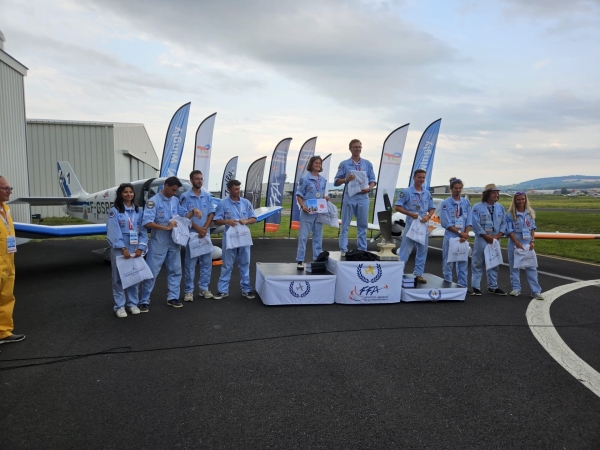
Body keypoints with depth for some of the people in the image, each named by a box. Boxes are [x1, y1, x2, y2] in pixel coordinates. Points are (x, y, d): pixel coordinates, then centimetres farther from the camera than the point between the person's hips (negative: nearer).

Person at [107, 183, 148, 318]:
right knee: (119, 278, 1)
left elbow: (143, 231, 5)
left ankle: (133, 304, 20)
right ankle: (119, 306, 9)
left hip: (135, 248, 4)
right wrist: (123, 248, -17)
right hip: (119, 249, -3)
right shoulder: (114, 211, -3)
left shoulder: (139, 211, 8)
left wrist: (140, 248, -6)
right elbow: (113, 232, -10)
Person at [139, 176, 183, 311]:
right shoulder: (154, 201, -12)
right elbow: (147, 222, -21)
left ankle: (173, 297, 23)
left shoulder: (176, 200, 7)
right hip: (159, 242, -6)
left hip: (174, 241, 6)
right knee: (152, 271, 1)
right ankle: (144, 301, 11)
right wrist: (166, 227, -24)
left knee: (175, 270, 11)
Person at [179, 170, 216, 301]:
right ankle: (189, 291, 9)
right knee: (190, 263, 1)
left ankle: (204, 288, 19)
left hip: (206, 234, 4)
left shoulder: (207, 195, 7)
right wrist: (198, 229, -14)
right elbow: (184, 216, -9)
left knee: (207, 262, 8)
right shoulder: (185, 196, -5)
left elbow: (211, 213, 5)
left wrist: (205, 228, -9)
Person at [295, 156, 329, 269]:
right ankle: (300, 260, 1)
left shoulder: (323, 180, 11)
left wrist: (325, 197, -2)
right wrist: (302, 206, -18)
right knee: (303, 236, -3)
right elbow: (299, 195, -4)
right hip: (308, 211, -5)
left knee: (318, 237, 10)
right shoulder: (305, 179, -4)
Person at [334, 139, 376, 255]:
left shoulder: (367, 164, 10)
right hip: (349, 197, -2)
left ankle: (363, 250, 15)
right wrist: (346, 179, -16)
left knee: (363, 225, 7)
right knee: (345, 225, -1)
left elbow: (372, 180, 10)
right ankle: (343, 250, 3)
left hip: (363, 198, 2)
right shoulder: (344, 164, 3)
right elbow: (336, 182, 3)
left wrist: (369, 189, -10)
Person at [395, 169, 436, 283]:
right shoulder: (406, 192, -5)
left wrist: (428, 216, -7)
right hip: (411, 224, -5)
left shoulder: (427, 193, 9)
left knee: (422, 250, 8)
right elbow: (398, 207, -7)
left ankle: (418, 274, 18)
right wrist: (410, 214, -19)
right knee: (405, 250, -5)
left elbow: (432, 208, 14)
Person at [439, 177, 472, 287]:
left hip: (463, 237, 4)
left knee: (463, 263, 8)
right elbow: (447, 224, -9)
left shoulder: (466, 202, 7)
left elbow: (469, 221, 5)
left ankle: (463, 286, 17)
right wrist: (460, 233, -12)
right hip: (450, 237, -4)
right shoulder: (445, 203, -5)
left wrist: (465, 234, -9)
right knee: (448, 263, 2)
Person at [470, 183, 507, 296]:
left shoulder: (500, 207, 7)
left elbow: (503, 223, 7)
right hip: (481, 240, -5)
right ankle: (475, 287, 8)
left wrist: (498, 236, -7)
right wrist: (487, 237, -14)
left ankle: (493, 287, 23)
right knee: (478, 264, 1)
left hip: (495, 240, 5)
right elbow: (476, 225, -12)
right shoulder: (477, 207, -8)